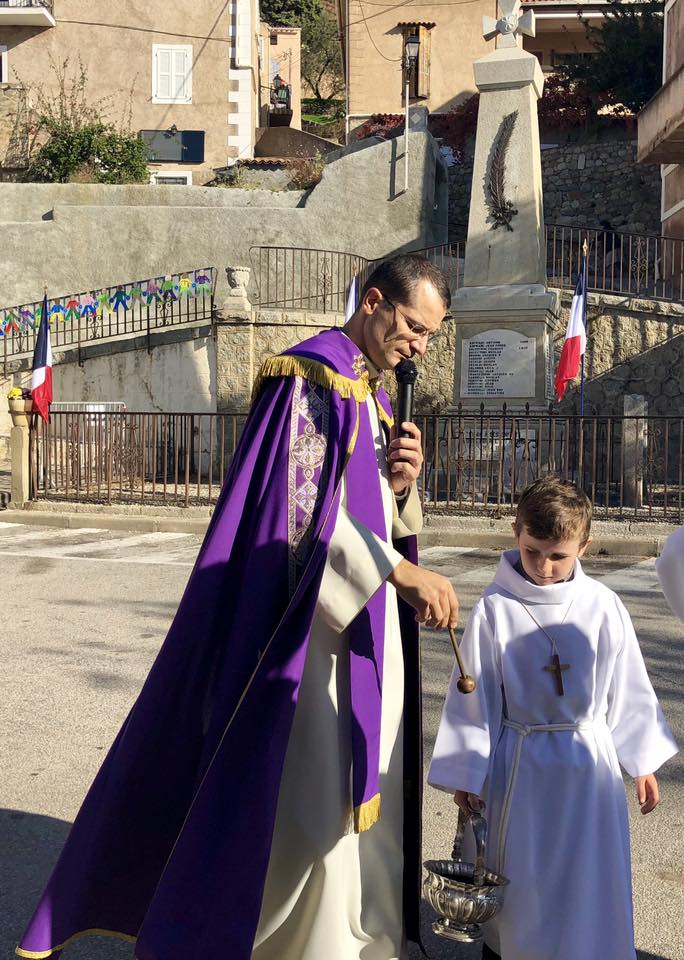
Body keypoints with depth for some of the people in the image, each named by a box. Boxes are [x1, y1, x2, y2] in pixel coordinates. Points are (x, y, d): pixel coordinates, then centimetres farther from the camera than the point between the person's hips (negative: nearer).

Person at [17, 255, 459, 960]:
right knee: (308, 794, -3)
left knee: (363, 786, 13)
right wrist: (400, 570, -24)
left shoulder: (375, 393, 16)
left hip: (371, 625, 9)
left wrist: (403, 483, -3)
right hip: (316, 621, -9)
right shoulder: (311, 373, -11)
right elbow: (303, 504, -21)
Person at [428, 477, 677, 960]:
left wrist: (643, 762, 10)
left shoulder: (604, 607, -4)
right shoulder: (495, 610, -11)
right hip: (520, 763, -1)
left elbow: (628, 688, 5)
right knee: (519, 880, 11)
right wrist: (465, 775, -2)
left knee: (591, 882, 11)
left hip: (590, 762, 2)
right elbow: (473, 697, -5)